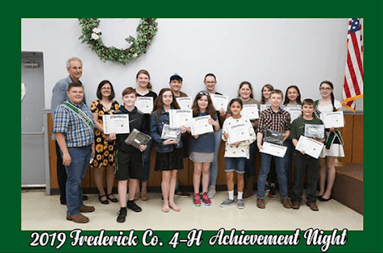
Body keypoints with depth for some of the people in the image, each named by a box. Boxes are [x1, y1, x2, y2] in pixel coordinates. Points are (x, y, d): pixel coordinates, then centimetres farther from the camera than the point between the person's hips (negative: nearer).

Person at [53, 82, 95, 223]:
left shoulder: (84, 107, 13)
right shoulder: (63, 109, -13)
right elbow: (59, 132, -18)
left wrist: (92, 145, 17)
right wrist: (65, 153, -22)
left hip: (86, 149, 8)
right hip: (73, 150, -8)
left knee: (79, 179, 18)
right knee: (73, 181, -1)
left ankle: (78, 204, 31)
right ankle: (72, 212, 10)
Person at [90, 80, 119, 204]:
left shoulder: (115, 104, 12)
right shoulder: (95, 104, 2)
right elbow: (94, 122, -6)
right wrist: (106, 132, -16)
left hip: (113, 139, 3)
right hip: (99, 138, -3)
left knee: (111, 167, 8)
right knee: (99, 168, 2)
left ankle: (109, 192, 22)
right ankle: (102, 193, 18)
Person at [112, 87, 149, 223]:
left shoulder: (141, 115, 3)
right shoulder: (117, 114, -3)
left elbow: (145, 133, 9)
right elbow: (112, 131, 2)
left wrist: (143, 145, -7)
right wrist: (112, 136, -20)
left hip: (136, 150, 3)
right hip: (122, 150, -3)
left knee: (135, 177, 13)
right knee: (122, 179, -1)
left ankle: (131, 201, 33)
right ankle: (123, 209, 7)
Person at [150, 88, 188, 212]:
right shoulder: (155, 114, -4)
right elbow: (153, 132, -5)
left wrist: (183, 130, -9)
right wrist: (163, 141, -19)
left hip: (176, 147, 3)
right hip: (163, 148, -3)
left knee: (174, 174, 9)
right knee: (166, 176, 2)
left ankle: (171, 201, 22)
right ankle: (165, 202, 19)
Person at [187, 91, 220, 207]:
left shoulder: (212, 113, 4)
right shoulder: (192, 113, -2)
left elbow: (217, 129, 10)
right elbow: (188, 128, 0)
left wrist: (215, 123, -11)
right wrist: (192, 132, -20)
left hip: (209, 146, 2)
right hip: (197, 146, -2)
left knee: (206, 170, 10)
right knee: (197, 170, 4)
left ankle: (205, 194, 21)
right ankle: (196, 195, 16)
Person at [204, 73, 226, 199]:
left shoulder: (220, 96, 4)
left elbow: (222, 120, 6)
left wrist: (222, 115, -15)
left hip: (216, 130, 0)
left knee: (214, 158, 4)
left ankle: (212, 186, 14)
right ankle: (205, 185, 18)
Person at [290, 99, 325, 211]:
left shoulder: (318, 122, 6)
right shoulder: (296, 122, 3)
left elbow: (323, 139, 7)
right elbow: (293, 138, -1)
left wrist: (317, 139, -14)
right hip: (300, 153, -1)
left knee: (313, 177, 8)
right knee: (298, 177, 5)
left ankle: (311, 200, 21)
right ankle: (296, 199, 18)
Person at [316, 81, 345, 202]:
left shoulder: (336, 104, 2)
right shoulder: (315, 104, 11)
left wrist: (335, 127, -21)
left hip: (332, 135, -3)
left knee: (330, 165, 1)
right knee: (321, 165, 7)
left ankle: (328, 192, 10)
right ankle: (321, 190, 16)